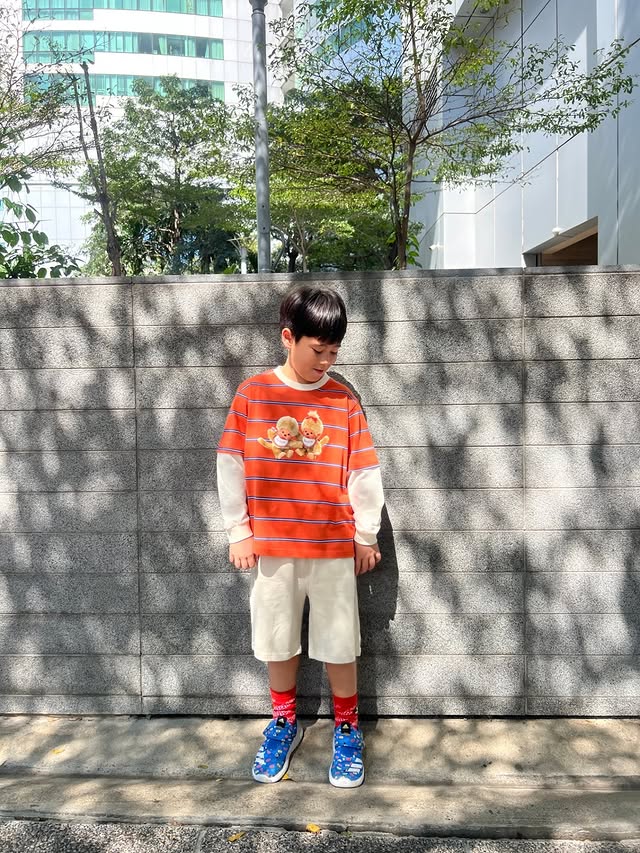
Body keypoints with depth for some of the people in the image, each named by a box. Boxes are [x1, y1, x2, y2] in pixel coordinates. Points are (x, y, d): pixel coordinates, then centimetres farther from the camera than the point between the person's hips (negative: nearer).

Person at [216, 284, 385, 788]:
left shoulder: (344, 400, -3)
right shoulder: (252, 394, -3)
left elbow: (365, 472, 1)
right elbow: (230, 465, 0)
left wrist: (367, 536, 4)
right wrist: (238, 531, 0)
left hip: (333, 547, 0)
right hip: (271, 545, 1)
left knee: (338, 644, 9)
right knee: (277, 641, 15)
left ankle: (347, 731, 30)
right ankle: (284, 724, 36)